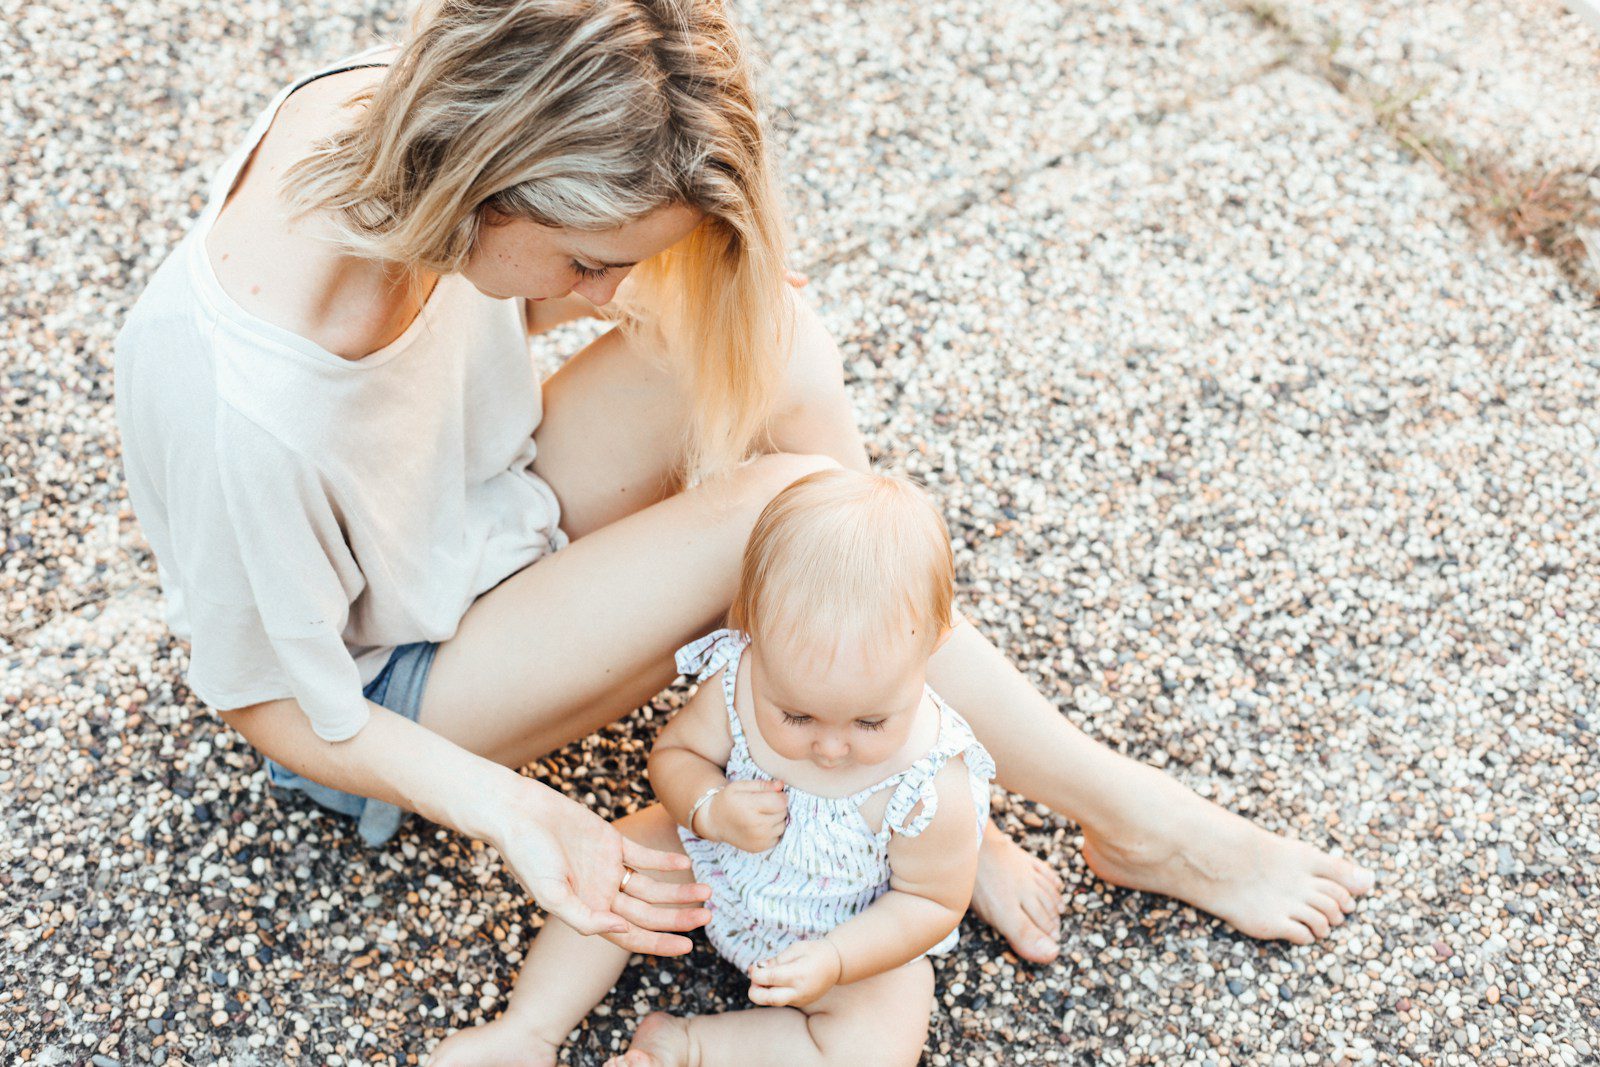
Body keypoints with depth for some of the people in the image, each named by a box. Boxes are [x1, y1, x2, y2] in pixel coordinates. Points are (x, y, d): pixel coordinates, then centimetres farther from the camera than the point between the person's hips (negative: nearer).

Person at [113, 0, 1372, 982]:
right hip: (393, 694, -7)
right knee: (779, 508, -27)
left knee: (777, 350, -19)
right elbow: (279, 707, -22)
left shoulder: (387, 101, -22)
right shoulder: (240, 407, -39)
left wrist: (592, 286, -17)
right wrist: (513, 812, -31)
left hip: (494, 499, 7)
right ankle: (1139, 823, -8)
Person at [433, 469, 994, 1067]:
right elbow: (673, 752, -9)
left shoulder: (933, 788, -36)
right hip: (720, 861, 4)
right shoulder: (737, 681, -28)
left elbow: (932, 902, -19)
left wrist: (834, 961, -33)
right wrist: (710, 810, -31)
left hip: (858, 935, -3)